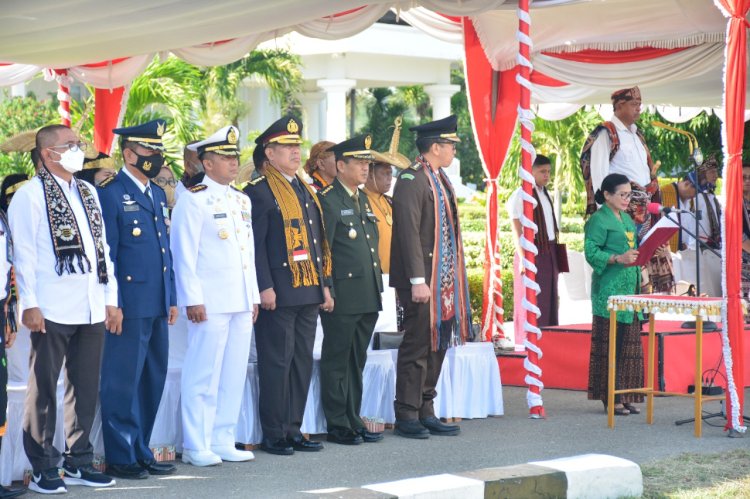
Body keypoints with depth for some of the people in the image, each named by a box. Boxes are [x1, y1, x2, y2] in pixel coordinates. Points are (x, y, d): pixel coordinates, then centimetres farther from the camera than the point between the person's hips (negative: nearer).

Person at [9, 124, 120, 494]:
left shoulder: (88, 192, 16)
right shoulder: (30, 195, -4)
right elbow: (24, 253, -9)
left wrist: (111, 298, 13)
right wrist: (29, 304, -14)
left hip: (91, 310, 7)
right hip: (52, 311, -6)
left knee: (86, 389, 11)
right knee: (44, 390, 1)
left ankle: (78, 463, 20)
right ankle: (43, 469, 7)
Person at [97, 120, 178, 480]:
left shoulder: (158, 194, 17)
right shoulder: (110, 194, -8)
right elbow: (106, 254, -10)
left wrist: (172, 298, 16)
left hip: (157, 305, 8)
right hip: (129, 305, -8)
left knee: (152, 381, 12)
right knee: (123, 382, -2)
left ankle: (141, 452, 22)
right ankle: (121, 457, 6)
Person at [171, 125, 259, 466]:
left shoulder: (242, 200, 16)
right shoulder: (193, 200, -6)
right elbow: (184, 255, -9)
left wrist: (253, 296, 15)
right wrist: (193, 300, -14)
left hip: (241, 302, 7)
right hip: (210, 303, -7)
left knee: (235, 374, 9)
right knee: (204, 375, -3)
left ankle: (223, 441, 17)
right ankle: (196, 447, 3)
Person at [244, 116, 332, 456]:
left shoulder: (306, 191, 17)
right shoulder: (258, 192, -7)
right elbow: (256, 245, -12)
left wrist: (324, 285, 15)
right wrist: (264, 287, -18)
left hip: (308, 292, 8)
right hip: (278, 295, -8)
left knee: (302, 361, 10)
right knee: (277, 362, -3)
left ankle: (293, 430, 17)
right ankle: (274, 435, 4)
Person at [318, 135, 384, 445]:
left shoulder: (363, 199, 16)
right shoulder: (327, 200, -9)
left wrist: (378, 286, 18)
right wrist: (327, 292, -16)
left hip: (368, 298, 8)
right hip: (342, 299, -8)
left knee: (357, 362, 13)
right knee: (337, 361, 1)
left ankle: (353, 420, 20)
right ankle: (337, 426, 6)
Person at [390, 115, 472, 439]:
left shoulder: (440, 179, 15)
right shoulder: (411, 180, -13)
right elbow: (409, 234, -18)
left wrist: (455, 277, 15)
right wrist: (418, 281, -21)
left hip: (445, 279, 9)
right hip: (423, 281, -9)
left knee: (437, 345, 11)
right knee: (417, 348, -3)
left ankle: (426, 412, 19)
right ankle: (407, 416, 4)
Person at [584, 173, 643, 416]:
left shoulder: (626, 219, 19)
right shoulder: (598, 220, -7)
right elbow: (591, 252, -15)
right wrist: (618, 258, -25)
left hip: (630, 288, 8)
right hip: (610, 289, -8)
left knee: (629, 344, 7)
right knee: (609, 344, -6)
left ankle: (625, 396, 11)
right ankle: (611, 398, -3)